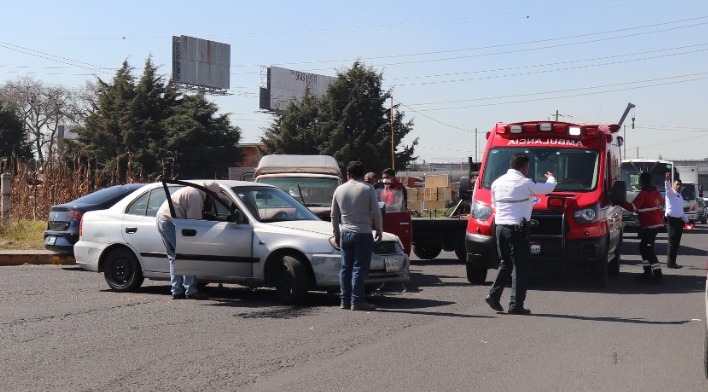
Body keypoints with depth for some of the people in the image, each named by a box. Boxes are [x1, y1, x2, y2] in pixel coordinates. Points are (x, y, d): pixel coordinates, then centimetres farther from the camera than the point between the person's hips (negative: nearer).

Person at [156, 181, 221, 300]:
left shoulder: (192, 191, 22)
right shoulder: (196, 196, -11)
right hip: (170, 221, -11)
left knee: (173, 257, 12)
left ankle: (177, 291, 11)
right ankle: (191, 291, -8)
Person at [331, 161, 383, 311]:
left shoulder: (339, 189, 6)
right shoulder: (368, 189, -6)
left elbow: (334, 215, 12)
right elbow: (376, 212, -6)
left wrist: (336, 233, 22)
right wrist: (379, 230, 7)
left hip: (345, 233, 4)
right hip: (363, 233, -4)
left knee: (345, 268, 9)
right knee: (359, 268, -4)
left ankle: (345, 301, 10)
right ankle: (357, 301, -7)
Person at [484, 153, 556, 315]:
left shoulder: (497, 183, 9)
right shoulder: (525, 183, -9)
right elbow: (548, 188, 2)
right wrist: (551, 178, 23)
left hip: (500, 227, 7)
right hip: (517, 229, -7)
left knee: (506, 263, 19)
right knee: (520, 267, 0)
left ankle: (494, 294, 6)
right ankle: (516, 305, 0)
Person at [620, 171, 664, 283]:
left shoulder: (643, 194, -13)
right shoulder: (657, 192, 14)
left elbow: (633, 207, -17)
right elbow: (661, 206, 20)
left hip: (649, 225, -9)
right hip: (658, 223, 9)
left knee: (648, 249, -9)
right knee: (643, 247, 18)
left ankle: (657, 274, -15)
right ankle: (647, 272, 21)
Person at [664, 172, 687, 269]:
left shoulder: (680, 196, 20)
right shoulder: (671, 193, -3)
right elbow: (668, 187, -27)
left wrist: (686, 220, 27)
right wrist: (667, 180, -46)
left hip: (679, 220, 8)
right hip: (672, 220, -8)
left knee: (676, 243, 10)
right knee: (672, 242, -8)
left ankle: (672, 262, 15)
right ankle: (670, 263, -6)